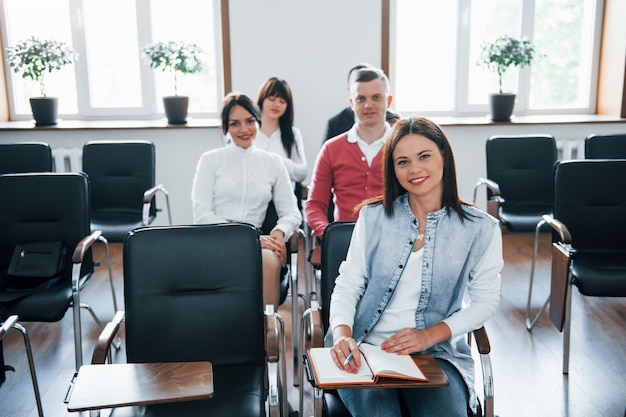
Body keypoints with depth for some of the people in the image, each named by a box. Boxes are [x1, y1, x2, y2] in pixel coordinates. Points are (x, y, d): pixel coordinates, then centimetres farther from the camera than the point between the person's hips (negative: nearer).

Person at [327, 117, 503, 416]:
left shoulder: (480, 229, 1)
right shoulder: (374, 217, 4)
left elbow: (485, 301, 4)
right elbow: (347, 285, 2)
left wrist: (430, 335, -10)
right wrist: (342, 333, -18)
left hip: (436, 354, 0)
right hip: (366, 349, 0)